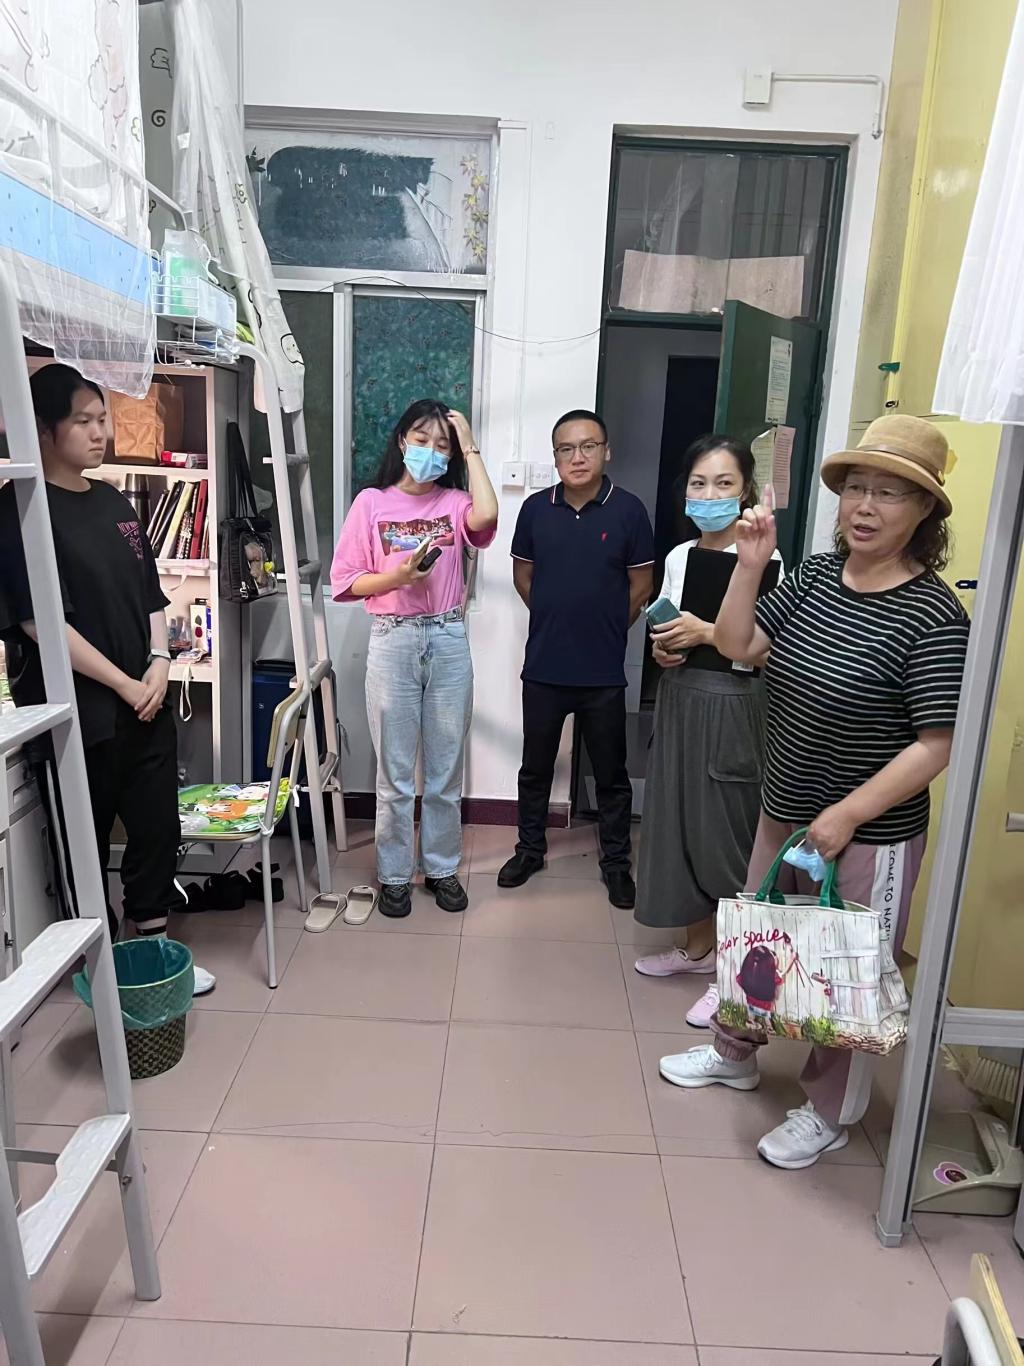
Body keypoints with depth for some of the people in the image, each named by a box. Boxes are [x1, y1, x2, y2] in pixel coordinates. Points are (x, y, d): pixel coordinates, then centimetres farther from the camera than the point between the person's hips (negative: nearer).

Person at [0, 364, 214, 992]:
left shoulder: (115, 503, 11)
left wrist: (159, 664, -3)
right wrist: (124, 685, -14)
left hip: (147, 703, 6)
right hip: (79, 711, -6)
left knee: (158, 828, 11)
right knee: (87, 842, 8)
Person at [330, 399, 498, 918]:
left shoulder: (453, 502, 5)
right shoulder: (371, 502, 1)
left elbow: (486, 515, -20)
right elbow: (345, 582, -1)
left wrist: (470, 447, -9)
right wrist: (398, 575, -18)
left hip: (449, 641, 2)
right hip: (393, 642, -1)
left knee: (445, 768, 11)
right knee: (395, 772, 7)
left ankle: (441, 867, 28)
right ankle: (394, 873, 23)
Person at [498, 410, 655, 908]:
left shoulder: (628, 510, -7)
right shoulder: (536, 508, -1)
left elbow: (641, 586, 0)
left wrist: (604, 628, 7)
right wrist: (558, 620, 10)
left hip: (603, 671, -2)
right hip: (543, 666, 2)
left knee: (611, 773, 11)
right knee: (535, 767, 16)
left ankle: (616, 862, 29)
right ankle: (530, 848, 35)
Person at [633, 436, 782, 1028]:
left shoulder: (763, 559, -11)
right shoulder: (678, 556, 9)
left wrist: (707, 633, -21)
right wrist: (662, 646, -2)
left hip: (732, 707, -7)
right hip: (680, 700, 7)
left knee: (725, 834, 1)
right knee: (679, 824, 14)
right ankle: (699, 947, 32)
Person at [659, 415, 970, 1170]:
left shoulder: (932, 615, -20)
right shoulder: (817, 574, -2)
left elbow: (936, 744, -21)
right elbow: (737, 644, -4)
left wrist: (846, 815, -22)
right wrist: (752, 564, -16)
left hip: (871, 835, -6)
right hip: (783, 811, 7)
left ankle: (829, 1114, 36)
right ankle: (734, 1054, 48)